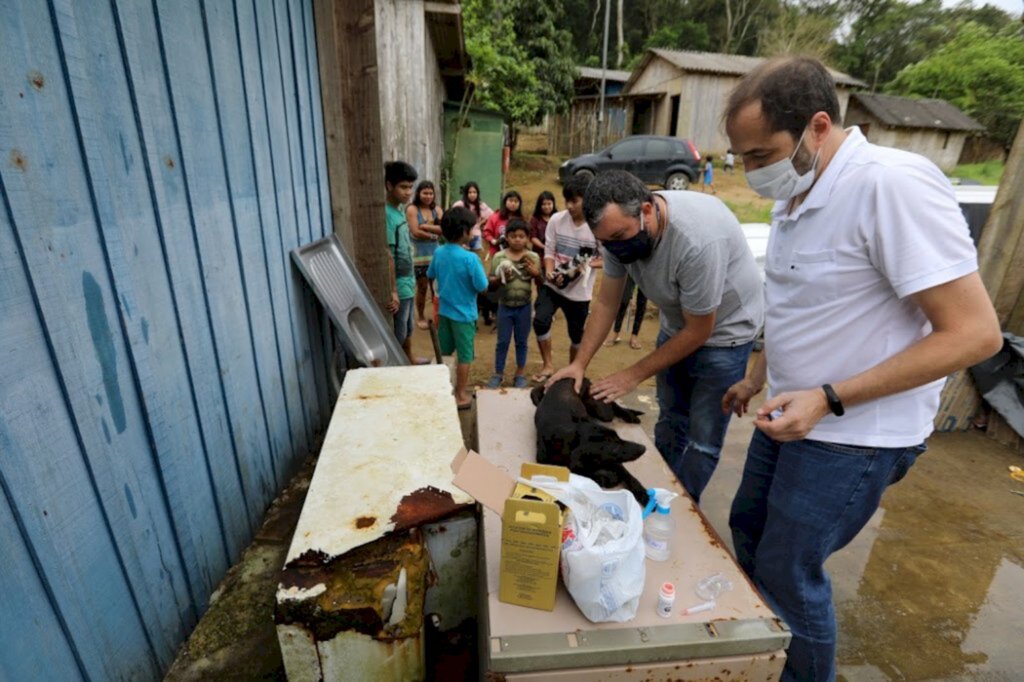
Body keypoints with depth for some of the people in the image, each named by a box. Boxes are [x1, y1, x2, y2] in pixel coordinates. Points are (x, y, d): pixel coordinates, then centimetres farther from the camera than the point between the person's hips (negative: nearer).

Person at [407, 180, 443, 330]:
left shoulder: (437, 210, 8)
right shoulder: (412, 209, -4)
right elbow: (416, 232, -15)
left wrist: (425, 226, -16)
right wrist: (434, 234, -9)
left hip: (435, 253, 3)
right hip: (419, 254, -3)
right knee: (422, 287, 3)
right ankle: (420, 317, 18)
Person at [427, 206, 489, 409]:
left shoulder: (438, 253, -2)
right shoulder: (469, 258, -22)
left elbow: (430, 275, 14)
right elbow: (482, 286, -16)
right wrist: (474, 274, 1)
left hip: (444, 310, 6)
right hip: (463, 313, -6)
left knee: (444, 352, 19)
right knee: (465, 355, 7)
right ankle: (461, 395, 16)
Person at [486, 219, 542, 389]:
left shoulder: (533, 257, -5)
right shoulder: (499, 257, -7)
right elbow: (491, 284, -5)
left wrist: (536, 274, -20)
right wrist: (501, 278, -24)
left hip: (524, 307, 1)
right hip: (505, 306, 0)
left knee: (521, 342, 13)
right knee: (502, 342, 10)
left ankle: (520, 374, 28)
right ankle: (498, 373, 24)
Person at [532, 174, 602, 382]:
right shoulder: (556, 219, -6)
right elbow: (549, 251, -1)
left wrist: (587, 264, -23)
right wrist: (550, 271, -20)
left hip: (580, 291, -1)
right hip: (552, 285, 1)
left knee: (576, 334, 12)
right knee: (540, 321, -18)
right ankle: (547, 365, 3)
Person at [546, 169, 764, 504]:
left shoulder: (697, 238, -36)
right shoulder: (621, 228, -17)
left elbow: (698, 331, -24)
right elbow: (607, 302, -6)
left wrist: (635, 374, -18)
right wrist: (579, 364, -12)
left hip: (723, 330, -5)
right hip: (676, 325, 6)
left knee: (702, 439, -1)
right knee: (669, 424, 15)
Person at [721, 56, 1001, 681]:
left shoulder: (893, 184, -23)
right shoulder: (798, 197, 3)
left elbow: (975, 333, -23)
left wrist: (829, 399, -26)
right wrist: (758, 378, 18)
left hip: (854, 437, -9)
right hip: (790, 414, 9)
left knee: (788, 575, 6)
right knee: (749, 531, 23)